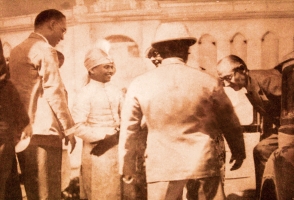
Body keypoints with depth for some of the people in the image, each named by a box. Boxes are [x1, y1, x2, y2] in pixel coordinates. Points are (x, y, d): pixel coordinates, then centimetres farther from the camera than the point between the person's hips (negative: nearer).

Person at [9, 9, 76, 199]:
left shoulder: (17, 50, 18)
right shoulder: (45, 50, -7)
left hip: (23, 131, 9)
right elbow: (54, 93, -12)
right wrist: (68, 127, -6)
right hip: (43, 131, -8)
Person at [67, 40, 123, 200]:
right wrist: (103, 137, -14)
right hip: (97, 152, -5)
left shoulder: (116, 92, 9)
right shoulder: (85, 94, -8)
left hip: (117, 149, 5)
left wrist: (115, 137, -11)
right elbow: (78, 127, -16)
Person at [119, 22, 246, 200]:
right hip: (203, 165, 0)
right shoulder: (206, 81, -2)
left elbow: (128, 130, 3)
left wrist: (127, 167, 14)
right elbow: (230, 122, 8)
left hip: (161, 168, 0)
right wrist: (238, 151, 24)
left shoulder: (139, 85, -1)